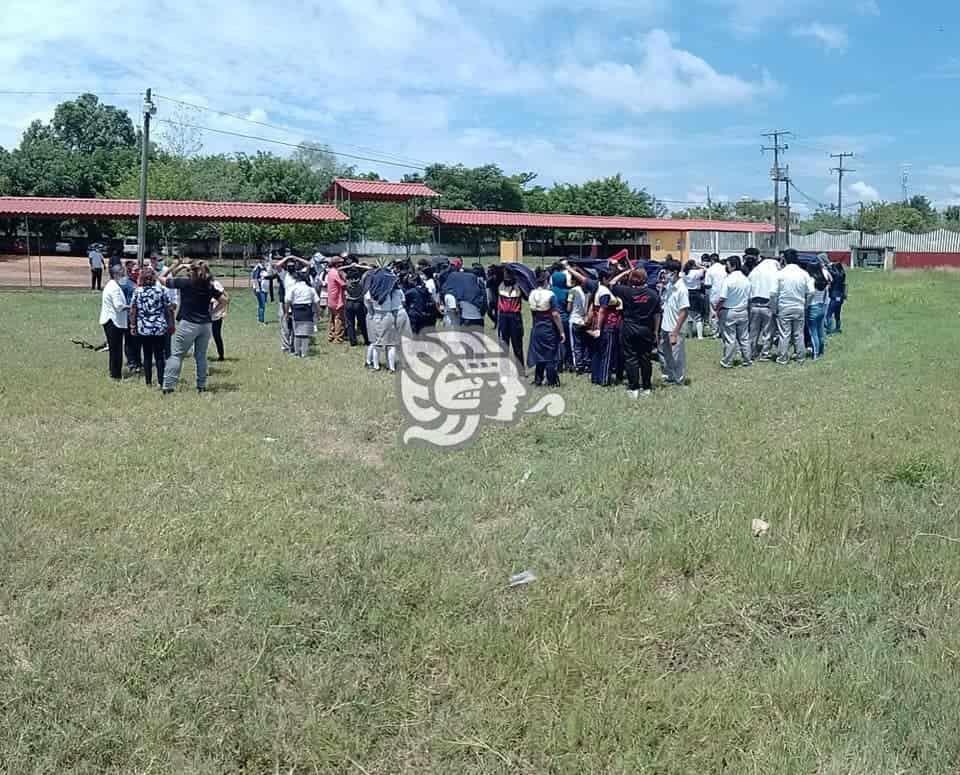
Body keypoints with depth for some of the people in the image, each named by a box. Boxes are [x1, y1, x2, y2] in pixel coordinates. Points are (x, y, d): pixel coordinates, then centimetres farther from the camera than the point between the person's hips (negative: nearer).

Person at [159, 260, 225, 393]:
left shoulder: (184, 282, -6)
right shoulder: (209, 286, 7)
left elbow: (162, 278, 4)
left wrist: (176, 266, 11)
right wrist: (213, 312, 14)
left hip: (188, 324, -4)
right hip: (206, 324, 4)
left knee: (176, 355, -1)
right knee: (201, 356, 13)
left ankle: (168, 386, -7)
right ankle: (202, 386, 16)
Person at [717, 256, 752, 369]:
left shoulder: (728, 280, -15)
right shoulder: (746, 280, 2)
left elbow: (722, 298, -16)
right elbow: (749, 298, 9)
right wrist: (748, 311, 20)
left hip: (729, 312, -5)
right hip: (743, 312, 5)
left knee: (730, 338, 1)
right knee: (744, 337, 13)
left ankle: (727, 362, 7)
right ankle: (747, 359, 20)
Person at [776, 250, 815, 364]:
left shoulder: (781, 274, -10)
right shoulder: (804, 274, -2)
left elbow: (774, 293, -9)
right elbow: (811, 292, -1)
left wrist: (774, 308, 2)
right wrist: (805, 305, 12)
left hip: (784, 308, -3)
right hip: (799, 308, 3)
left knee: (784, 334, 2)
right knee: (798, 333, 13)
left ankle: (783, 358, 6)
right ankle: (800, 355, 20)